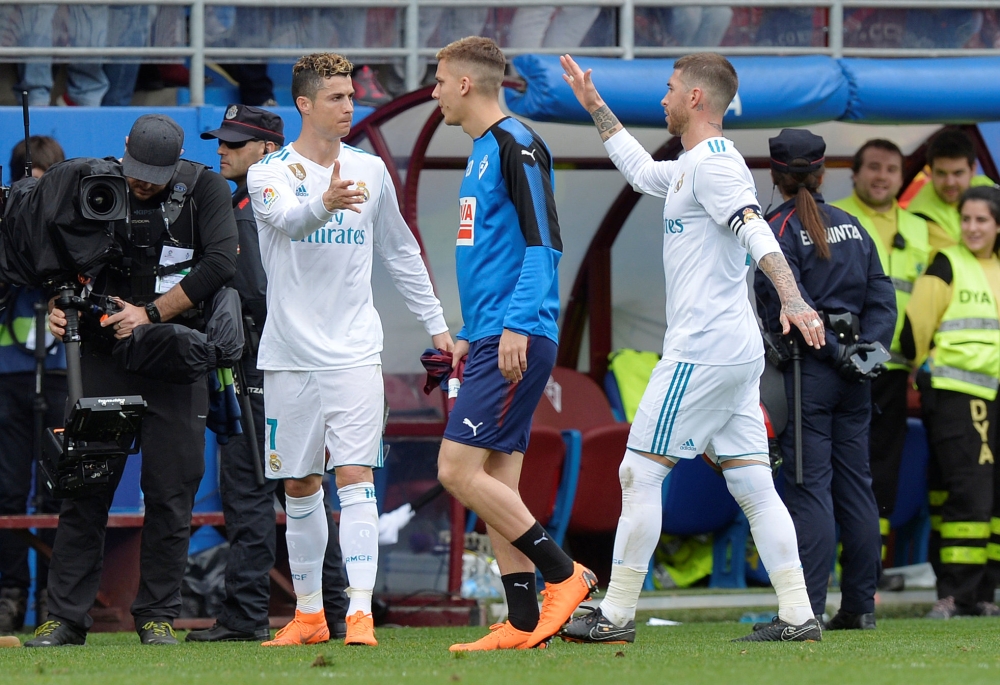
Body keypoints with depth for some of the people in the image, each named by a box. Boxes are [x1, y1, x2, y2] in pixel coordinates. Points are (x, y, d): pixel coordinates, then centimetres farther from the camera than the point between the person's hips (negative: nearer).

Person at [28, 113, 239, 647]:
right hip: (105, 357, 1)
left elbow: (220, 262, -12)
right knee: (86, 485, -2)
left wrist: (151, 314, -14)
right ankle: (65, 617, 1)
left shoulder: (203, 189, -1)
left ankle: (157, 615, 9)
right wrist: (58, 304, -9)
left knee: (170, 490, -1)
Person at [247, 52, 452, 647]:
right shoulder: (270, 173, -2)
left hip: (354, 352, 0)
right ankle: (310, 615, 19)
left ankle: (361, 612, -18)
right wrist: (326, 203, -47)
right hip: (290, 353, 0)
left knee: (355, 476, -12)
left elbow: (401, 252, 20)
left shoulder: (371, 170, 8)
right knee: (300, 487, 8)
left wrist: (436, 323, 19)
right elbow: (290, 220, -25)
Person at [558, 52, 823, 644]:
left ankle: (617, 614, -2)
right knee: (754, 485, 5)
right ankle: (798, 614, -1)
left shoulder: (714, 163, -10)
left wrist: (793, 300, -39)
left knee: (640, 473, -4)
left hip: (701, 351, -10)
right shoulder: (692, 167, 20)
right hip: (741, 351, 10)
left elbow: (756, 231, -26)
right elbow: (641, 170, 41)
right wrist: (595, 107, 44)